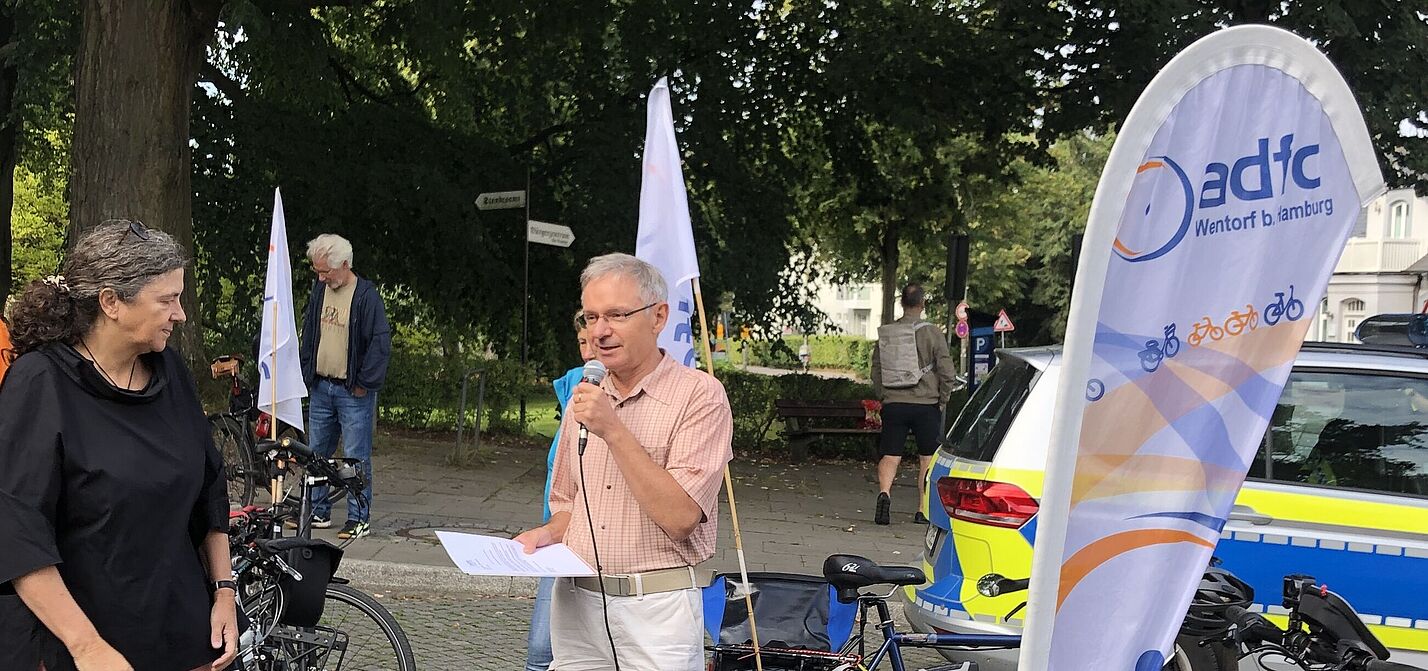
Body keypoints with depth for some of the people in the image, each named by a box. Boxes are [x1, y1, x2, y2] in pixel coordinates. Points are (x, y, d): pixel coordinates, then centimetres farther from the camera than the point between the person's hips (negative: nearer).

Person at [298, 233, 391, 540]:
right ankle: (319, 512, 24)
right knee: (317, 452, 13)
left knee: (356, 457, -2)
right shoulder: (319, 289, 8)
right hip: (320, 388, 7)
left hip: (354, 392, -7)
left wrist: (364, 383, -13)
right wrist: (306, 373, 11)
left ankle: (359, 518, 6)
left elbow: (381, 342, -15)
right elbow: (308, 333, 19)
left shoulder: (366, 295, -13)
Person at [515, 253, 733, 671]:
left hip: (655, 609, -5)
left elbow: (680, 518, -20)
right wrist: (548, 535, 0)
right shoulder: (584, 397, 10)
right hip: (575, 602, 5)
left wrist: (613, 431, -21)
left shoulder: (699, 396, -10)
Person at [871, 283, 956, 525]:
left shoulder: (885, 334, 3)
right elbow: (947, 373, -8)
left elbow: (876, 371, 7)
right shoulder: (931, 333, -7)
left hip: (893, 404, 2)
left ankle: (884, 492, -21)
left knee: (890, 456, 5)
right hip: (926, 405, -2)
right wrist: (942, 400, 5)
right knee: (927, 459, 9)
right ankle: (924, 510, 10)